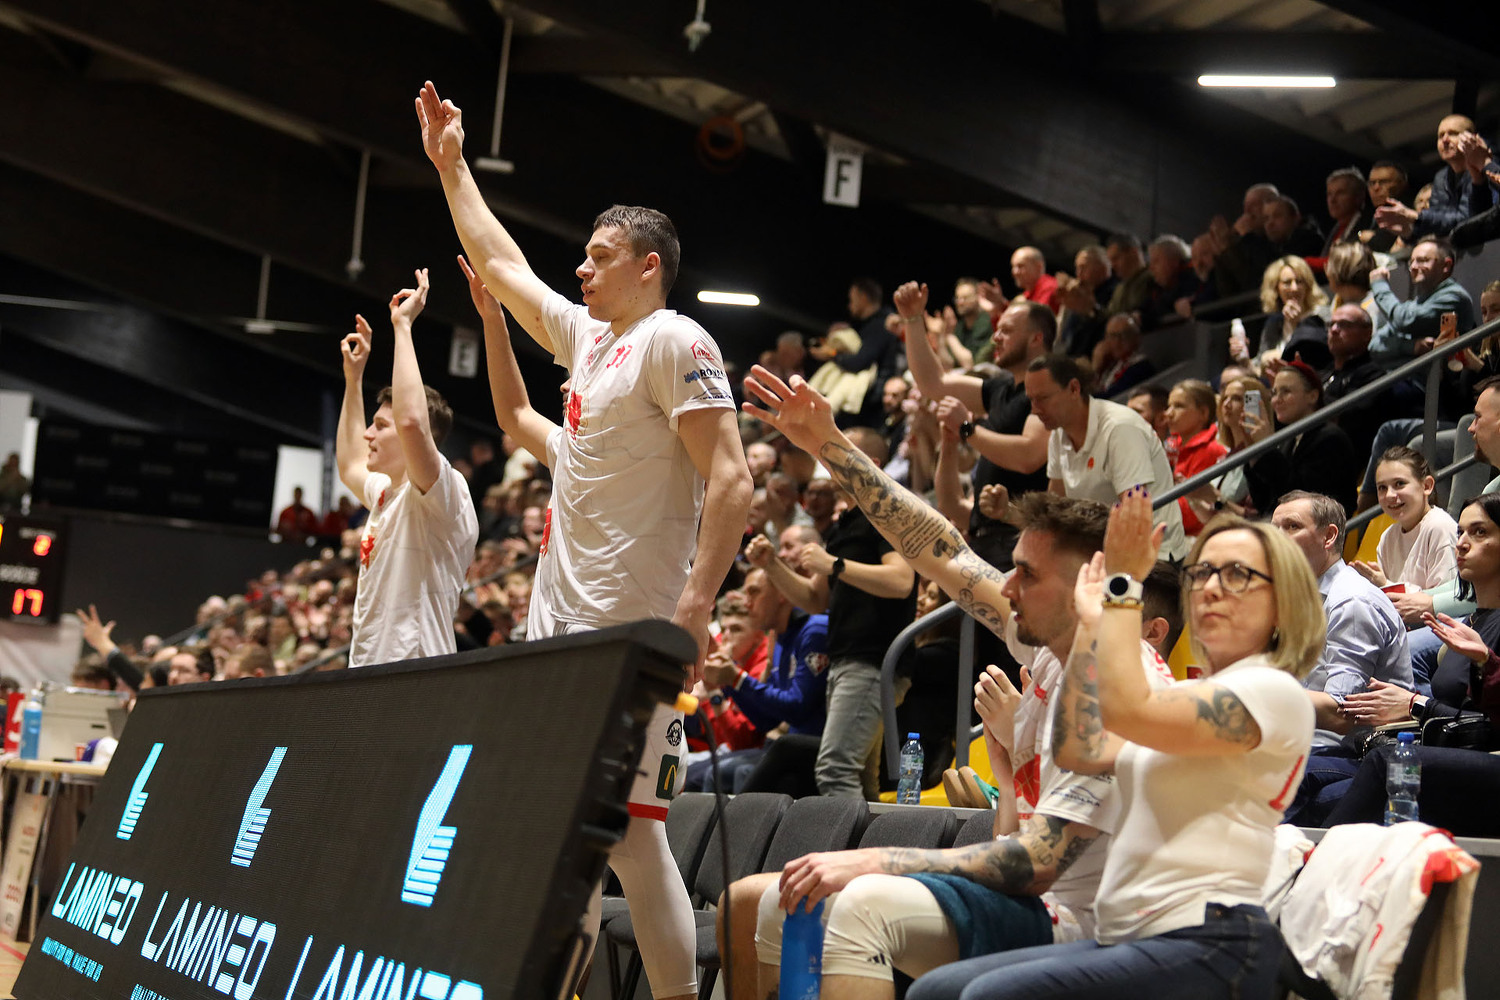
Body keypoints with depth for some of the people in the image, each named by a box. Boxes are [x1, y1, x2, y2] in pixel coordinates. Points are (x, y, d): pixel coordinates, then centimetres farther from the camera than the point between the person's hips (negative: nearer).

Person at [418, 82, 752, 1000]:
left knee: (629, 831, -11)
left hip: (629, 629, -9)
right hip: (558, 620, 9)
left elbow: (731, 483, -16)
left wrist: (695, 610, -25)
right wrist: (451, 164, 36)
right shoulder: (589, 337, 18)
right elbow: (501, 263, 32)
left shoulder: (675, 341, -7)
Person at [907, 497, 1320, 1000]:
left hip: (1206, 947, -9)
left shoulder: (1274, 691, -6)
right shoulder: (1194, 697, 24)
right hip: (1125, 939, 9)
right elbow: (1075, 750, 16)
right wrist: (1093, 625, 14)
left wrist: (1123, 584, -9)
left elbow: (1125, 709, -19)